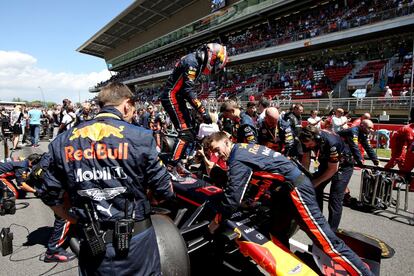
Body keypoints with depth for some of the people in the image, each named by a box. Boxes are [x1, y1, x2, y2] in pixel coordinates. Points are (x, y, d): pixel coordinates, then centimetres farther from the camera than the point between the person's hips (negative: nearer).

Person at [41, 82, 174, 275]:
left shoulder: (62, 142, -2)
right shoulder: (139, 137, -15)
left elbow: (50, 196, 6)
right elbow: (165, 191, -11)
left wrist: (81, 221, 15)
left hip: (92, 245, 3)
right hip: (136, 241, -2)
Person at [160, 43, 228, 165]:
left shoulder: (197, 63, 14)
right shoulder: (192, 61, -17)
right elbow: (188, 90, -25)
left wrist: (200, 108, 17)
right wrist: (203, 111, -25)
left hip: (177, 98, 10)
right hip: (171, 97, -10)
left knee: (190, 132, 11)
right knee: (186, 133, -16)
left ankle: (180, 159, 20)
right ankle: (171, 165, -14)